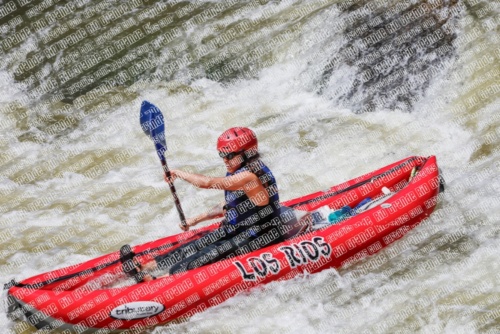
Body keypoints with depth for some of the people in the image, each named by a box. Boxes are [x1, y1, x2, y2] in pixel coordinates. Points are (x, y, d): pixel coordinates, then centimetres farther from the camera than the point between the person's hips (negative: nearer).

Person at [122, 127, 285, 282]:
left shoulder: (252, 174, -25)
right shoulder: (241, 172, 7)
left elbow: (207, 183, -30)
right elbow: (230, 206, 20)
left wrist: (179, 173, -15)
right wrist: (196, 220, 18)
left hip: (258, 238, -10)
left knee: (209, 255, -18)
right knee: (194, 247, 1)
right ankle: (143, 268, -3)